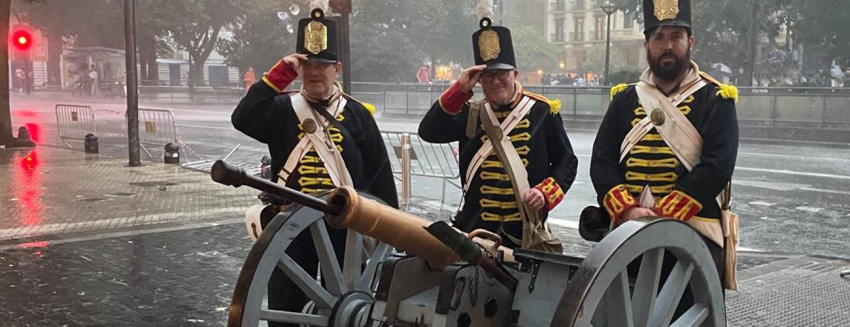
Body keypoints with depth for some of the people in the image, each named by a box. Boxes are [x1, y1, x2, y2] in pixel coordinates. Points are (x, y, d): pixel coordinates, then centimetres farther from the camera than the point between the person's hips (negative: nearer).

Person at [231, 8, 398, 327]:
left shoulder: (357, 114, 2)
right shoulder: (283, 109, 2)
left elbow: (381, 172, 2)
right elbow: (243, 119, -17)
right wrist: (280, 73, -18)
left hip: (344, 224, 0)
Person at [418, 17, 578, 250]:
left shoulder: (542, 111, -1)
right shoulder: (471, 114, 5)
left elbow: (566, 162, 4)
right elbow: (429, 133, -9)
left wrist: (545, 193, -14)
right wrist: (460, 90, -16)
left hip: (523, 230, -1)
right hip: (475, 227, 2)